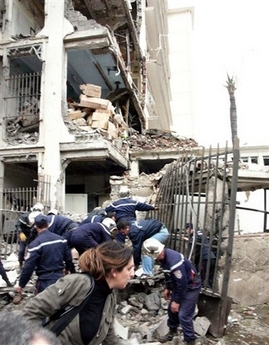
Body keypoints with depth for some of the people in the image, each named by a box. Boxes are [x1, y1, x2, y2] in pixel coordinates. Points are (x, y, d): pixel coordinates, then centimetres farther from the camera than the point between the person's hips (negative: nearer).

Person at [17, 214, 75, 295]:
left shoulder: (35, 243, -15)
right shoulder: (61, 239, 1)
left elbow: (29, 266, -13)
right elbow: (69, 258, 8)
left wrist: (21, 284, -1)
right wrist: (69, 270, 27)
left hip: (45, 281, -5)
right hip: (60, 278, 5)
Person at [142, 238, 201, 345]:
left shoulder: (174, 260, -37)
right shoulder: (163, 256, -9)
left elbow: (182, 282, -29)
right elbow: (168, 274, 10)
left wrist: (177, 301, -18)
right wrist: (167, 288, 12)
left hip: (191, 286, -9)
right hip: (179, 285, 9)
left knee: (184, 315, -8)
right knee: (171, 309, 17)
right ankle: (172, 331, 39)